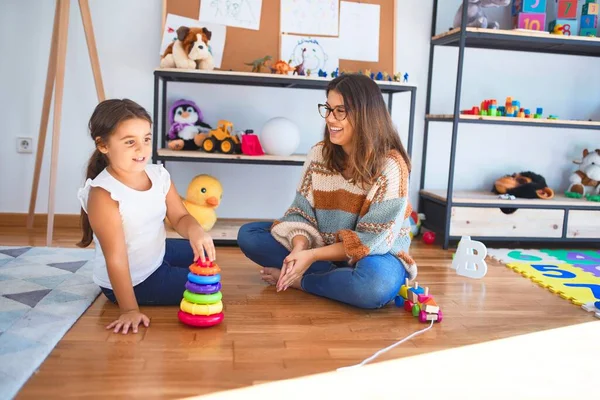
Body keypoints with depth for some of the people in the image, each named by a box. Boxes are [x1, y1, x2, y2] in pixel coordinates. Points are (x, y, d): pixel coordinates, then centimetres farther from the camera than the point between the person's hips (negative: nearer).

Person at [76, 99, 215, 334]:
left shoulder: (159, 175, -10)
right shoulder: (103, 194, -32)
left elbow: (179, 217, -4)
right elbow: (116, 258, -31)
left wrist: (194, 230, -29)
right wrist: (130, 310, -29)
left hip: (157, 254, 8)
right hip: (131, 279, -8)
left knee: (204, 255, 23)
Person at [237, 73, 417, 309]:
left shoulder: (390, 166, -20)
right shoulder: (319, 154, -5)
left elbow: (374, 240, -21)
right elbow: (302, 212, -4)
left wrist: (312, 256, -26)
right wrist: (299, 248, -26)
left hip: (375, 255, -5)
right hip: (323, 246, 5)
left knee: (375, 285, -41)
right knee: (248, 234, -7)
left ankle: (297, 281, -13)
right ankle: (338, 277, -15)